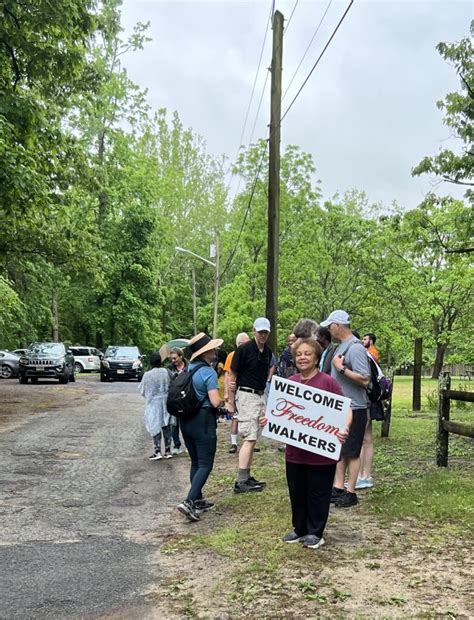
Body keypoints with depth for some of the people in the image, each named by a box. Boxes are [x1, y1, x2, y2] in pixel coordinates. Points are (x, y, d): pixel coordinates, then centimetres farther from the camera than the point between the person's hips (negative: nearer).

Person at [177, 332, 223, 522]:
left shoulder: (188, 368, 8)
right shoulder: (208, 372, -15)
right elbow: (215, 402, -20)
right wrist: (222, 400, 1)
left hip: (186, 420, 8)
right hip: (203, 420, -8)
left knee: (195, 462, 18)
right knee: (205, 464, -3)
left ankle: (198, 501, 25)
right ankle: (188, 502, -15)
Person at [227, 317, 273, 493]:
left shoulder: (268, 352, 10)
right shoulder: (244, 349, -12)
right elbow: (232, 376, -10)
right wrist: (230, 402, -11)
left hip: (260, 396, 8)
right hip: (246, 395, -8)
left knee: (252, 439, 12)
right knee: (249, 438, -11)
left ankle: (247, 477, 19)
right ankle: (241, 482, -10)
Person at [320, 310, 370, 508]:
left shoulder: (355, 348, -18)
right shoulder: (341, 347, 11)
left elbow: (364, 379, -25)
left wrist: (341, 368, -24)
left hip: (353, 408, -9)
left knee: (351, 453, 1)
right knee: (338, 450, 14)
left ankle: (350, 492, 10)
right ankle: (338, 488, 22)